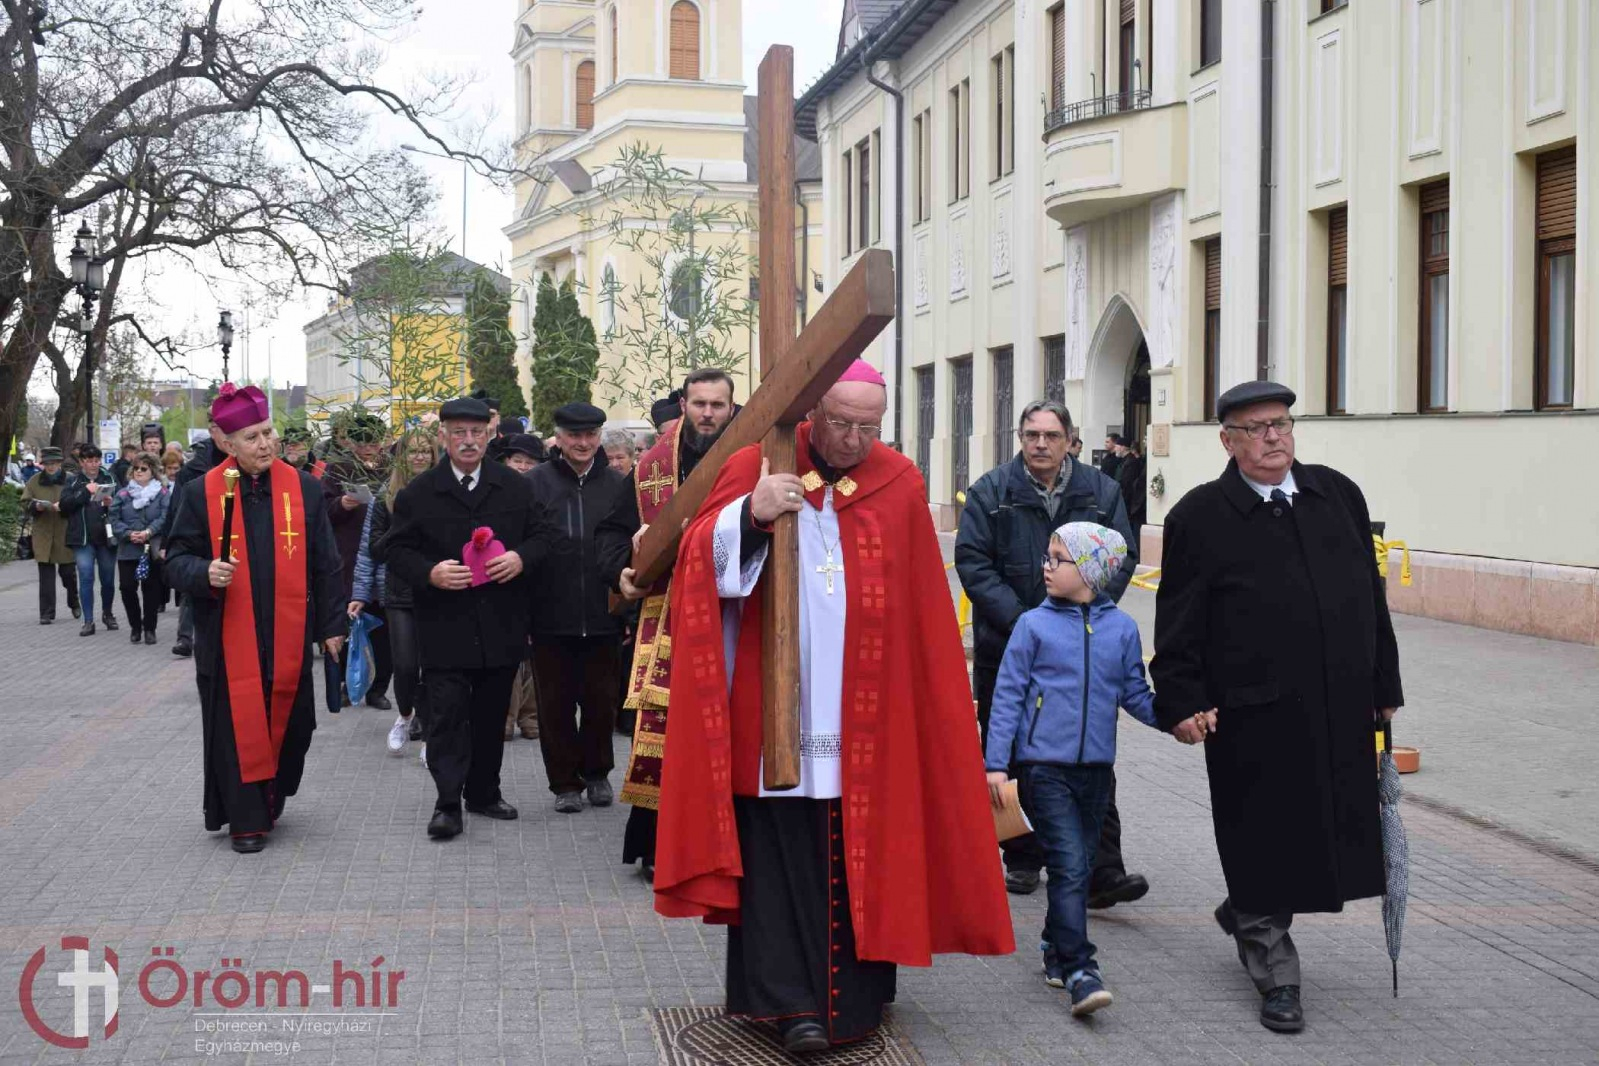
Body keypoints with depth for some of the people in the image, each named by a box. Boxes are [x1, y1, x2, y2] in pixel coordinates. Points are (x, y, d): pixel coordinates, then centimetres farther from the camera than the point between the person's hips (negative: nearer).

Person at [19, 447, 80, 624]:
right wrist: (36, 507, -13)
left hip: (66, 536, -2)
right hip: (43, 536, 2)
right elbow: (25, 505, 9)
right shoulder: (34, 481, 8)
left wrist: (63, 507, -21)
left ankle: (74, 603, 34)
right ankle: (47, 614, 4)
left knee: (68, 572, 6)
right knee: (46, 577, 1)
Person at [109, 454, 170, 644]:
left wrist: (148, 532, -21)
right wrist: (129, 534, -13)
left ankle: (149, 628, 14)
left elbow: (164, 518, -8)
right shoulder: (122, 494, 10)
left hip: (152, 549, -2)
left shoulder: (162, 493, 3)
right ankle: (135, 626, 17)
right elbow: (115, 520, 3)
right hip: (128, 550, 2)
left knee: (151, 588, 2)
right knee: (127, 588, -3)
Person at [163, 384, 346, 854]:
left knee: (289, 723, 10)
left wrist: (331, 625, 6)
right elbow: (177, 558, 3)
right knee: (238, 726, 2)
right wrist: (204, 573, -20)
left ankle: (271, 800, 34)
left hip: (288, 635, 2)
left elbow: (324, 564, 6)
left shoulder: (304, 488, 2)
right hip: (228, 638, -2)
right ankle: (246, 819, 15)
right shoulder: (200, 493, -3)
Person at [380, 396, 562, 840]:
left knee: (491, 715, 12)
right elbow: (395, 549, 1)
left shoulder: (516, 487, 6)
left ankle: (484, 792, 25)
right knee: (447, 716, -5)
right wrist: (430, 573, -17)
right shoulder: (418, 492, 0)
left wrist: (522, 558, -12)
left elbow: (542, 535, 9)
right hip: (444, 626, -3)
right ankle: (448, 803, -1)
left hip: (501, 627, 3)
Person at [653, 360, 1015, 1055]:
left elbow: (923, 611, 6)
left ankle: (855, 998, 16)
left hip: (868, 717, 1)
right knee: (780, 849, -2)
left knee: (860, 853, 5)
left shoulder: (899, 484, 4)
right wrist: (751, 515, -24)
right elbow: (702, 561, -8)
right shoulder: (754, 468, 1)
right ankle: (791, 998, 5)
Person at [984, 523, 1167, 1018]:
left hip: (1095, 767, 4)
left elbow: (1135, 694, 11)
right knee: (1069, 865, -11)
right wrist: (996, 763, -5)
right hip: (1043, 766, -3)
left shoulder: (1121, 628, 5)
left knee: (1080, 866, 13)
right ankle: (1079, 970, -10)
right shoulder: (1034, 624, -2)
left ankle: (1056, 948, 31)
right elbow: (1008, 695, -1)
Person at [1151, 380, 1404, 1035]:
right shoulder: (1200, 517, -5)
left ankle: (1247, 914, 39)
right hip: (1254, 718, -5)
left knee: (1330, 838, 13)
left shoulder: (1339, 494, 9)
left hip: (1341, 712, 5)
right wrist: (1182, 703, -11)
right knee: (1263, 840, 4)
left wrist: (1384, 686, 12)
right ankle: (1275, 976, 19)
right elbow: (1178, 624, -4)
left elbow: (1371, 598, 13)